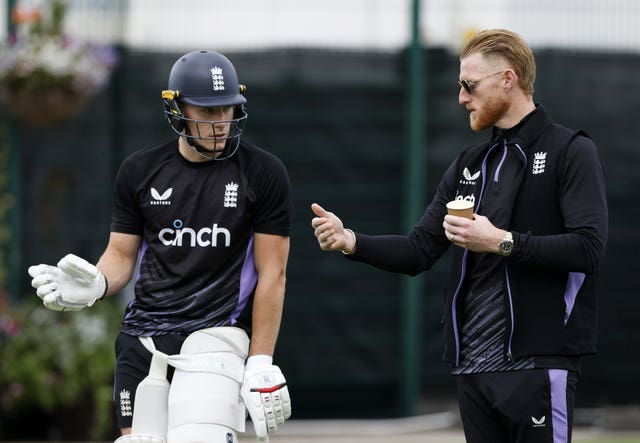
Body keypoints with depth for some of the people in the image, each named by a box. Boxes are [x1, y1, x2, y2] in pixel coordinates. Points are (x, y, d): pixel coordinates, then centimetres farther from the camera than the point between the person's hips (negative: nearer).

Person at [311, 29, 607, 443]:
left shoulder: (570, 152, -3)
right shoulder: (469, 165, 19)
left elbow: (589, 246, -15)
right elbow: (419, 251, 14)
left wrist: (501, 241, -17)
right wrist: (349, 241, -2)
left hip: (538, 363, -7)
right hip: (473, 368, 7)